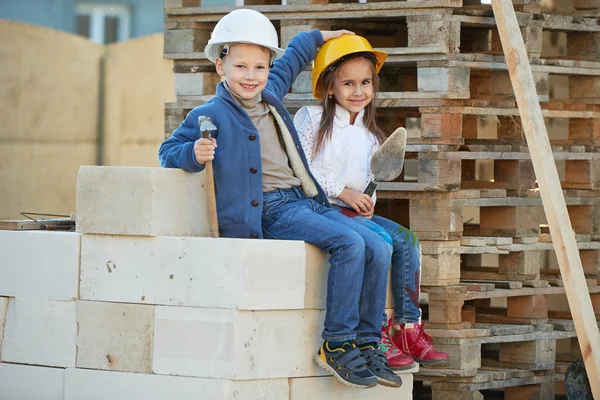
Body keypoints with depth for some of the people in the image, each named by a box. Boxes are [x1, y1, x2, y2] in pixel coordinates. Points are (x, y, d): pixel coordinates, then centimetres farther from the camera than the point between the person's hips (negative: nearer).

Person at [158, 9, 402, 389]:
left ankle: (367, 344, -1)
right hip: (269, 211, -8)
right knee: (349, 244, -27)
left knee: (379, 248, -7)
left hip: (305, 201, 8)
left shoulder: (270, 94, 16)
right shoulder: (210, 115, -3)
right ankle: (337, 344, -20)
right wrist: (194, 154, -19)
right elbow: (168, 151, 2)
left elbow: (289, 61, 38)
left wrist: (316, 38, 47)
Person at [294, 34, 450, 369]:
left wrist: (367, 200, -3)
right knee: (380, 239, -29)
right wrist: (342, 191, -16)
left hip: (355, 210, 7)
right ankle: (376, 332, -27)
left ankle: (408, 327, -14)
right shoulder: (311, 119, -2)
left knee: (406, 238, -15)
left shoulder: (370, 134, 17)